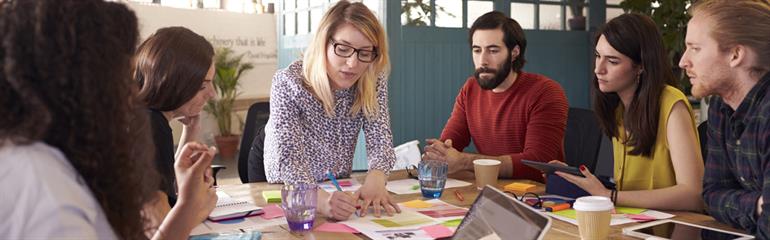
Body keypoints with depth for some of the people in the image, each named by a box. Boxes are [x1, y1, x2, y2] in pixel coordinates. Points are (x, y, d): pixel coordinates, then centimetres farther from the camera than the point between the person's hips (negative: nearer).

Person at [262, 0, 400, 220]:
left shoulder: (373, 83, -10)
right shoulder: (289, 83, -21)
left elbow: (380, 139, -16)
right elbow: (288, 159, -29)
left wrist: (375, 180, -38)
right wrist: (321, 199, -49)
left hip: (339, 189, 3)